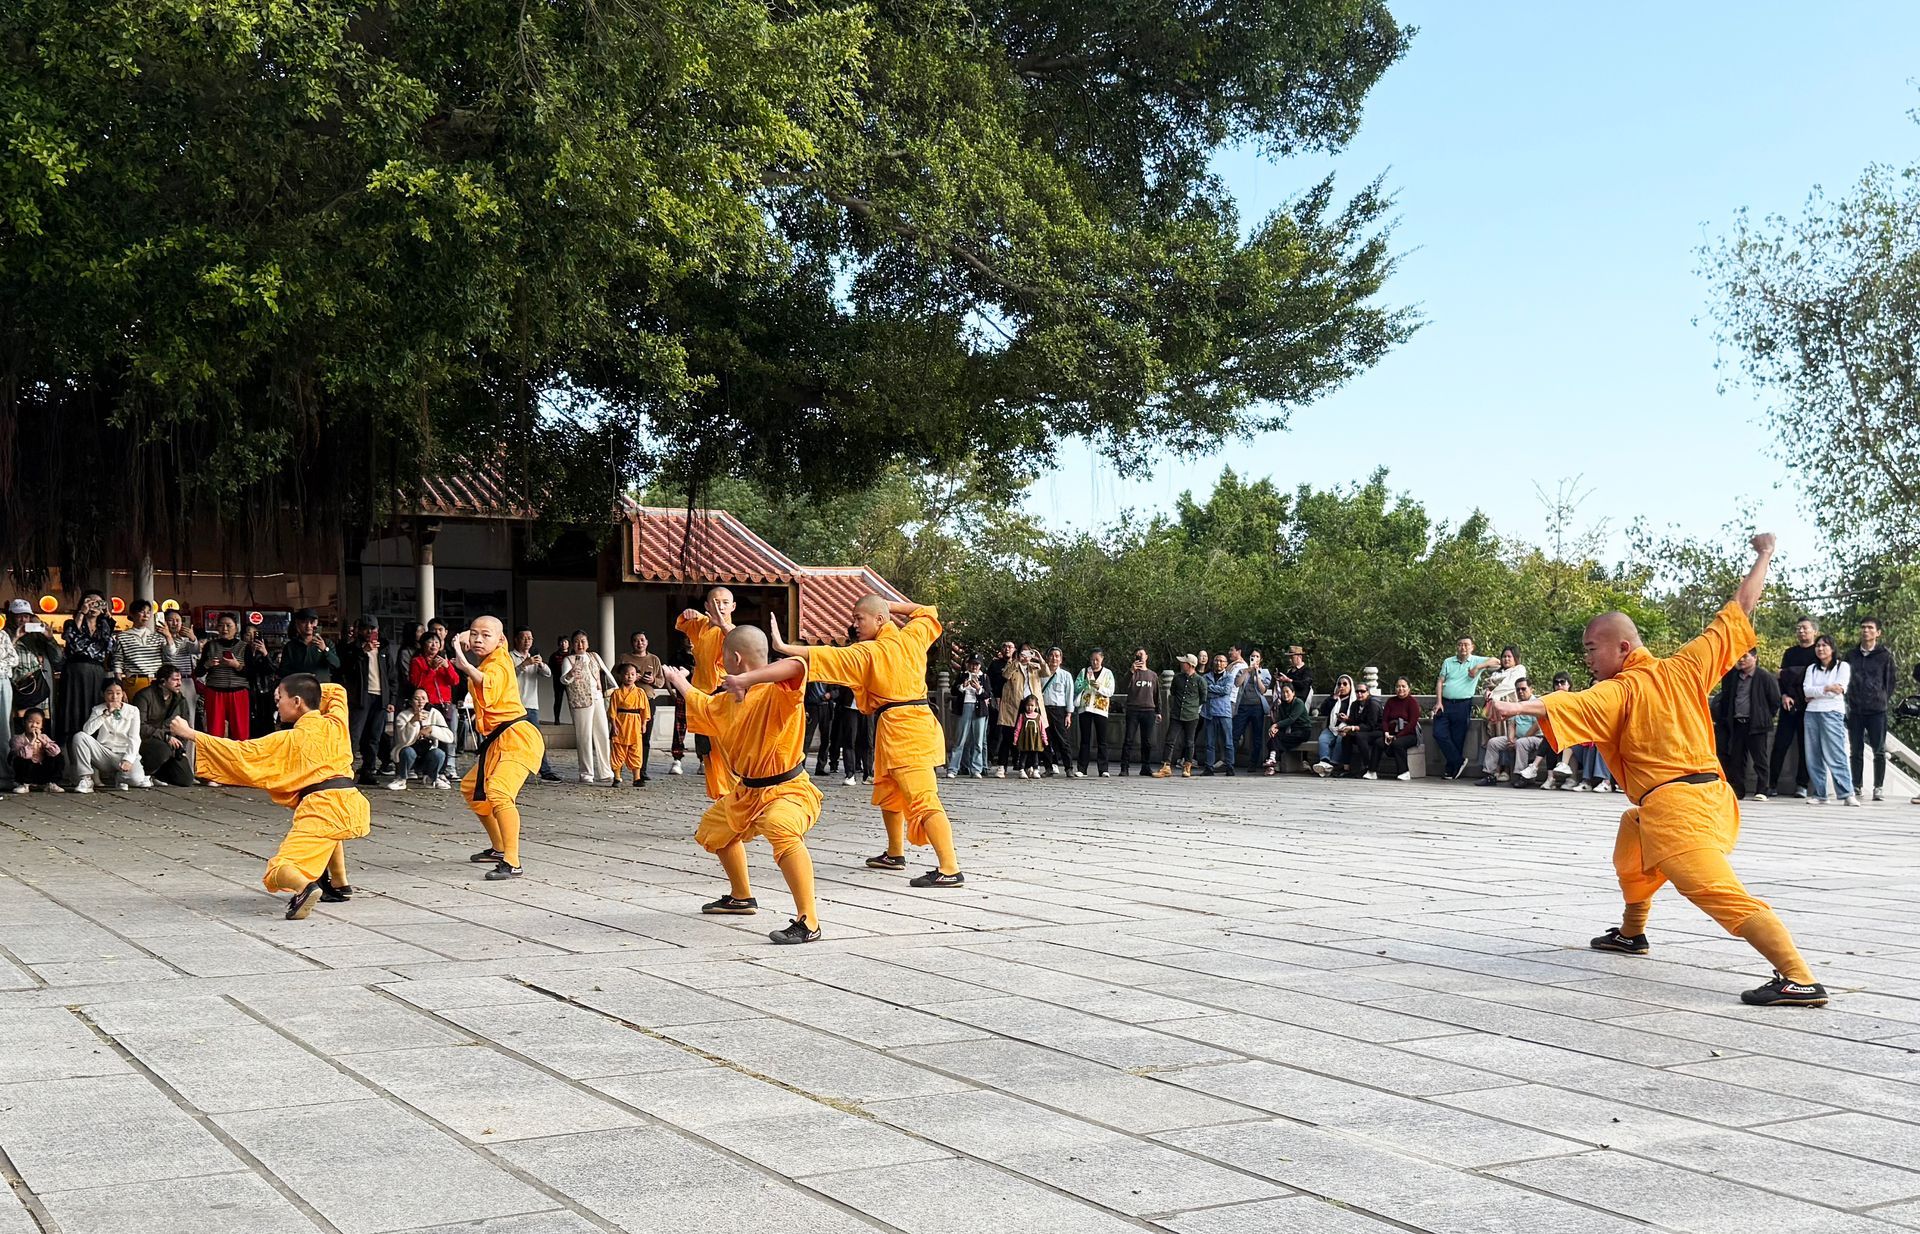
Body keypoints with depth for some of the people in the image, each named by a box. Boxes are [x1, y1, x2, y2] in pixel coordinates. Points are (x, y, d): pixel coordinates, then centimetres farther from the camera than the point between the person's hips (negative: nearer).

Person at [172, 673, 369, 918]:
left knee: (279, 870, -8)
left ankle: (305, 887, -41)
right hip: (352, 804, 7)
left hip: (322, 808, -7)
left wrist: (191, 734, 8)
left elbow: (243, 753, 2)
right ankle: (340, 886, 36)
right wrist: (311, 691, 29)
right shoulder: (336, 725, 15)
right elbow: (338, 691, 38)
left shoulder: (290, 739, 1)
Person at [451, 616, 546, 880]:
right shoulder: (498, 655, 10)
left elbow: (488, 687, -41)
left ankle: (512, 863, -34)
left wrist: (465, 665, -53)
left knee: (498, 792, -29)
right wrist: (466, 637, 16)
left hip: (515, 737, -11)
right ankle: (498, 848, 37)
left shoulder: (497, 665, -17)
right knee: (471, 789, 25)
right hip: (497, 740, 11)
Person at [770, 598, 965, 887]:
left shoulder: (868, 653, -13)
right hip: (919, 720, 9)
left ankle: (950, 869, -23)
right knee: (887, 792, 26)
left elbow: (826, 656, -18)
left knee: (923, 800, -15)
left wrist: (782, 647, -19)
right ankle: (895, 853, 39)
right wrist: (890, 604, 20)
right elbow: (929, 612, 27)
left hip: (900, 731, -9)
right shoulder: (912, 637, 7)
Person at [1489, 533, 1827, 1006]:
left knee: (1721, 894, -19)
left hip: (1671, 806, -9)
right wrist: (1763, 558, 25)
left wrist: (1516, 707, -40)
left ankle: (1800, 981, -32)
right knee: (1631, 840, 34)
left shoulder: (1621, 689, -7)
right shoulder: (1684, 667, 10)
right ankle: (1631, 933, 51)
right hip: (1713, 795, 9)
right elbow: (1737, 615, 16)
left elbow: (1572, 704, -27)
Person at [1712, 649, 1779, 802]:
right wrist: (1726, 717, 12)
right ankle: (1737, 790, 11)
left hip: (1756, 725, -5)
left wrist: (1764, 717, 2)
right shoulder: (1732, 676, 10)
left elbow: (1775, 701, 0)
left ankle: (1761, 791, 3)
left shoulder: (1765, 677, -5)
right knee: (1736, 759, 6)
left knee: (1759, 759, -1)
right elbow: (1725, 697, 20)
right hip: (1736, 724, 5)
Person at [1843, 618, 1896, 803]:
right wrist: (1848, 701, 7)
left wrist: (1885, 700, 1)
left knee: (1879, 751, -1)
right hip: (1855, 711, 3)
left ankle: (1879, 788, 4)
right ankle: (1857, 787, 13)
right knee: (1855, 751, 5)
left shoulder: (1885, 656, 2)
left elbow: (1893, 681, 6)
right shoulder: (1851, 656, 11)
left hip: (1877, 711, -3)